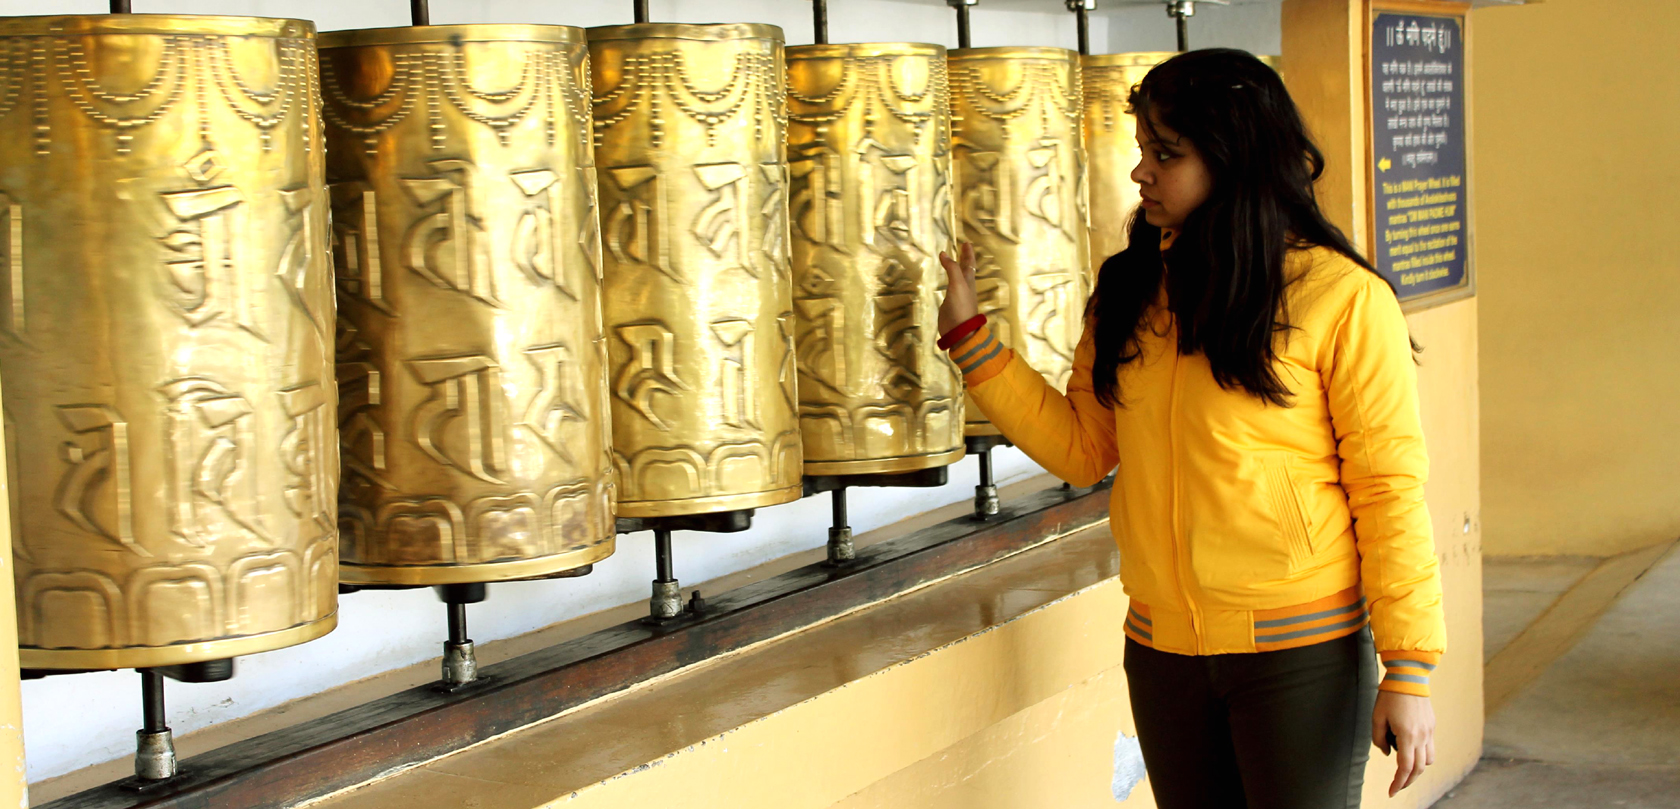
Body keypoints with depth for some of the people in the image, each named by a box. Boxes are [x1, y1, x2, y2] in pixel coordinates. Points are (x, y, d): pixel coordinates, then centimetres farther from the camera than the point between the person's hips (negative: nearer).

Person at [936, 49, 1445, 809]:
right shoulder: (1129, 293, 7)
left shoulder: (1343, 298, -10)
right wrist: (968, 336, 5)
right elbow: (1083, 448, 9)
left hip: (1301, 653, -5)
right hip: (1163, 651, 5)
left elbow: (1390, 488, -11)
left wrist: (1408, 669, -13)